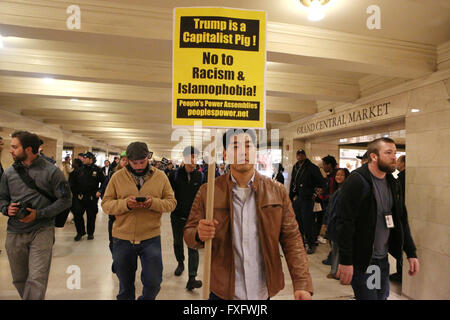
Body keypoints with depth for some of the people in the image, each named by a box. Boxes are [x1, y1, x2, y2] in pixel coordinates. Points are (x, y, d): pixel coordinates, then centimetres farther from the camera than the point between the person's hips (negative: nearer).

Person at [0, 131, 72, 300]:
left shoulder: (51, 171, -7)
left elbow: (65, 200, -7)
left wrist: (38, 214, -15)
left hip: (42, 230, -4)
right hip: (14, 233, 5)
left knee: (37, 280, -10)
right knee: (19, 279, 17)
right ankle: (27, 297, 40)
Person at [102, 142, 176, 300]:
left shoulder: (160, 176, -1)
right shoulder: (117, 177, -1)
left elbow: (171, 202, -1)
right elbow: (106, 204, -2)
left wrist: (154, 203, -20)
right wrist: (125, 204, -21)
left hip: (151, 238, -1)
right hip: (122, 238, 1)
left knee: (153, 283, 4)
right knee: (125, 285, 18)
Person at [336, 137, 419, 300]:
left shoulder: (392, 183, 8)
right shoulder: (357, 181, -16)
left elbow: (401, 220, 14)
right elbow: (345, 224, -20)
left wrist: (411, 253, 9)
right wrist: (345, 261, -21)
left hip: (383, 258, 7)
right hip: (361, 260, -7)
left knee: (383, 295, 18)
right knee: (367, 296, 1)